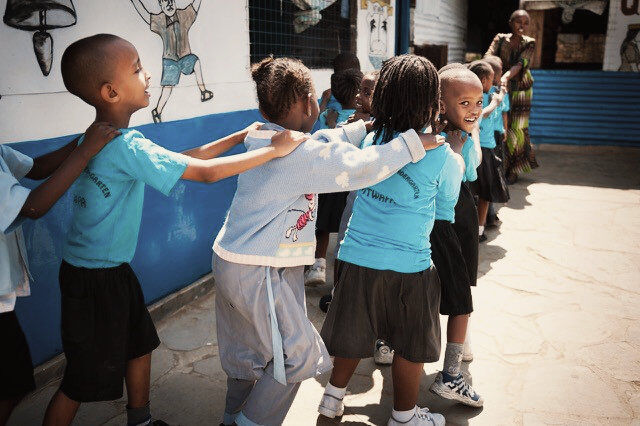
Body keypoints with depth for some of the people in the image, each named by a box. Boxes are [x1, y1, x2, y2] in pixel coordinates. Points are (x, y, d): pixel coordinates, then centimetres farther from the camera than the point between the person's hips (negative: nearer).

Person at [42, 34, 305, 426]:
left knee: (141, 344, 23)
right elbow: (207, 172, -25)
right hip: (95, 279, -10)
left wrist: (241, 137, 5)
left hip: (114, 269, 10)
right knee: (84, 380, 6)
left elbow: (183, 158, 7)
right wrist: (275, 149, -17)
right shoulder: (127, 148, -26)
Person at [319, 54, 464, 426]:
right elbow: (449, 200, 7)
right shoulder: (441, 155, -10)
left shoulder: (369, 140, 0)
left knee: (353, 335, 21)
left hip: (357, 256, 4)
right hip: (408, 265, -3)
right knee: (411, 345, 16)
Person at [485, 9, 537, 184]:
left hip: (521, 91, 0)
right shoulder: (500, 39, -3)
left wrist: (506, 76, -44)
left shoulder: (529, 43, -5)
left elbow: (520, 64, -23)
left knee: (517, 129, -1)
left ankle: (513, 170, 14)